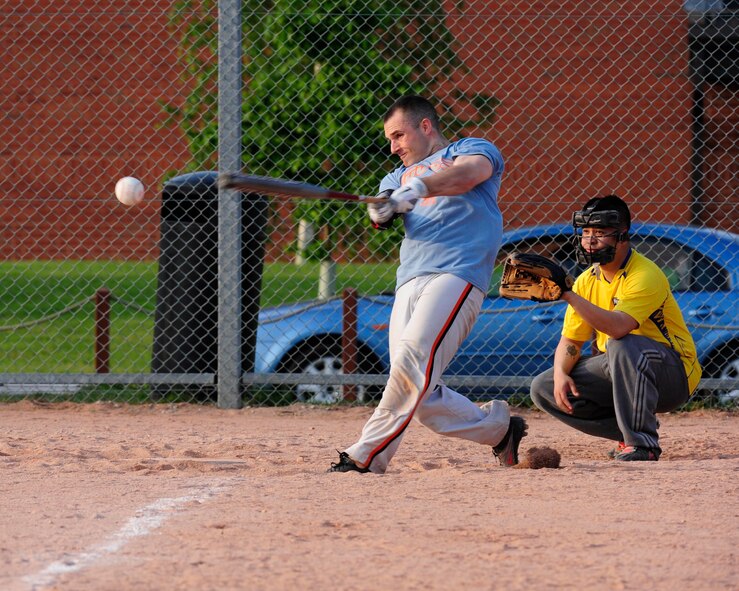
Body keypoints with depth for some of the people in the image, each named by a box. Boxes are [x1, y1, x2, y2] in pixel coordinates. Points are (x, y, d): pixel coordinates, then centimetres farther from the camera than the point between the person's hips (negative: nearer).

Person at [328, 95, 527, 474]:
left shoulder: (473, 149, 13)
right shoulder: (400, 176, 30)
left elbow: (469, 173, -12)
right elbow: (382, 210, 9)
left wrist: (417, 188, -29)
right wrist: (381, 210, -17)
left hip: (457, 275, -7)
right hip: (409, 283, 7)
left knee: (411, 361, -25)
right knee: (423, 399, -6)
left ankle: (367, 456, -27)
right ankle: (498, 427, 12)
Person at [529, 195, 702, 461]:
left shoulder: (646, 275, -21)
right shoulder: (588, 280, 4)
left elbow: (618, 327, -37)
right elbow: (570, 340, 5)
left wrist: (570, 295, -40)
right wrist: (560, 373, -16)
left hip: (674, 375, -8)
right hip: (622, 374, 8)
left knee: (622, 345, -39)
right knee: (543, 388, -4)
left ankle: (641, 443, -31)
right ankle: (628, 432, -2)